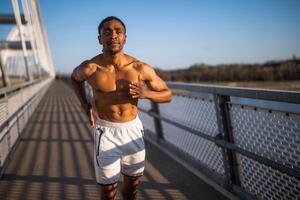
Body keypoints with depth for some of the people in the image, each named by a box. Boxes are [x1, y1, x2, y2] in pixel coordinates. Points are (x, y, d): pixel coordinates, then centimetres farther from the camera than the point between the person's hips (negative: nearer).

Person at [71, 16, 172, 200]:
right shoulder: (90, 68, -14)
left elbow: (168, 95, -1)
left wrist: (147, 93, -22)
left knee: (132, 184, 19)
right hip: (106, 132, -2)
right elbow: (75, 78, 12)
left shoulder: (140, 68, -12)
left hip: (132, 130, 2)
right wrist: (85, 104, -3)